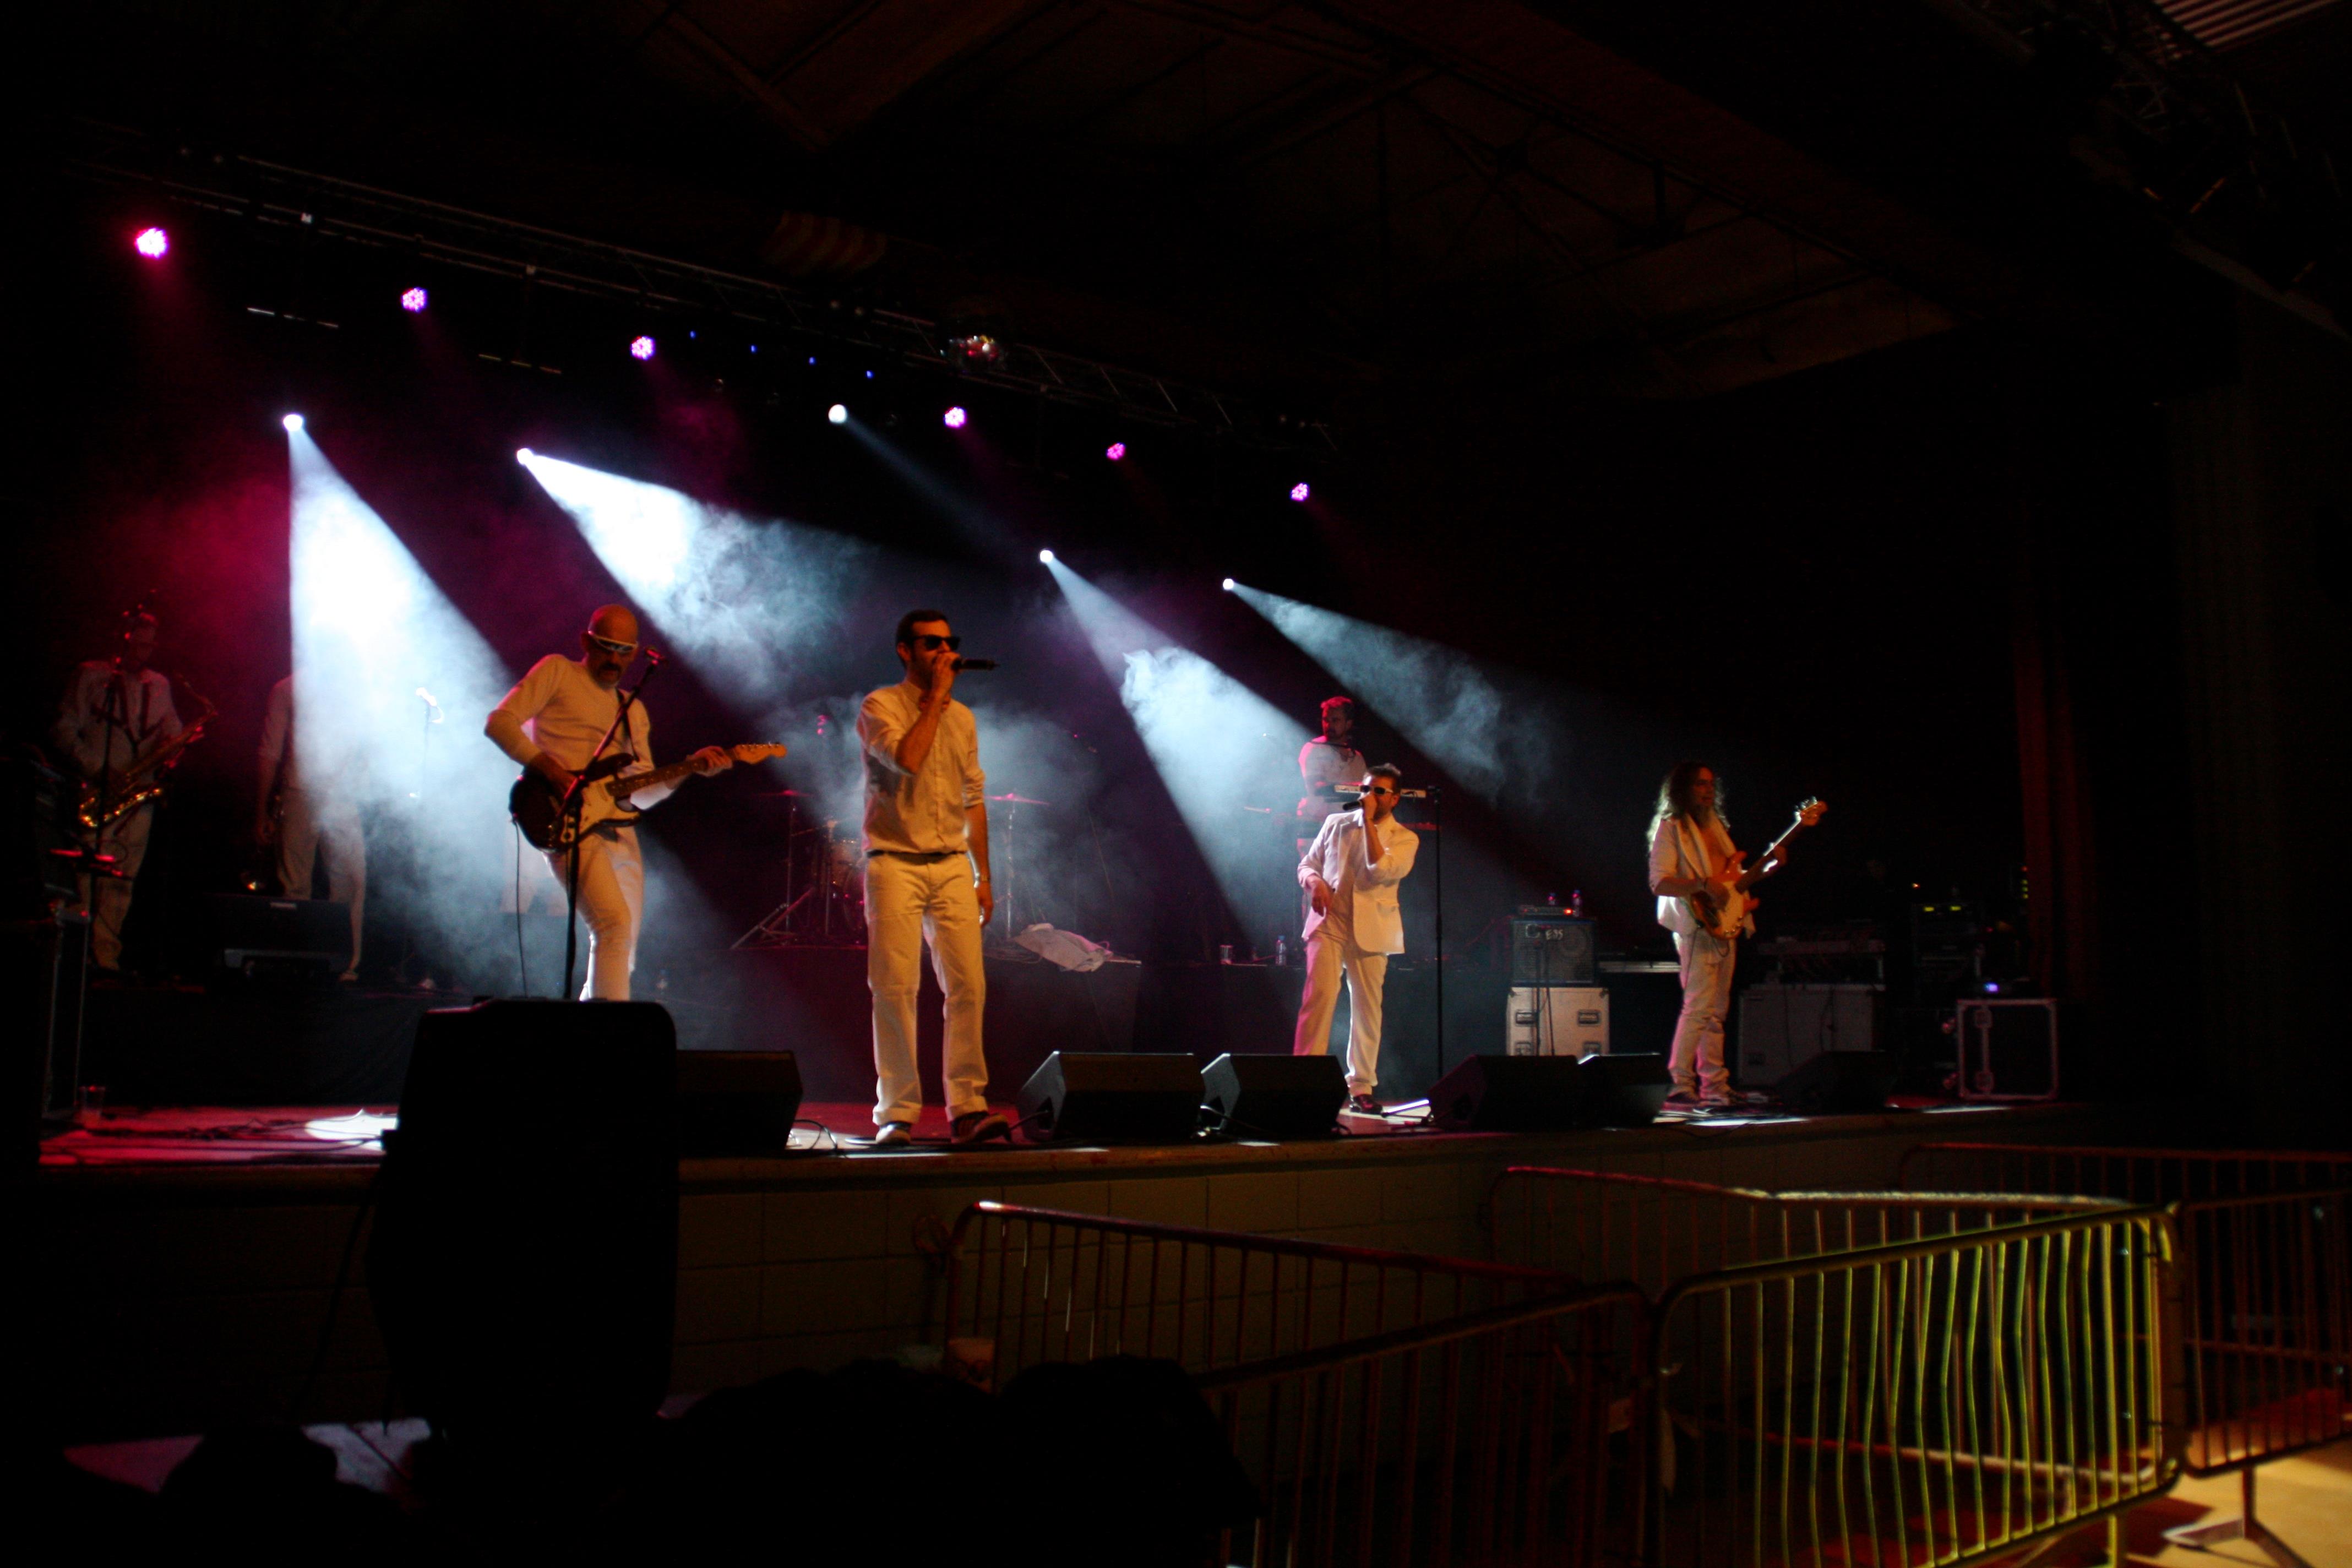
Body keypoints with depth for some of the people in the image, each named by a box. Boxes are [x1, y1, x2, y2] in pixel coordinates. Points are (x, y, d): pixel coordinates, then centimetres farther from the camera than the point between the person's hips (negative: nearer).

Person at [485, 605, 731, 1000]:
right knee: (615, 922, -24)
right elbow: (499, 721, -5)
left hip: (620, 832, 7)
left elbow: (642, 793, 16)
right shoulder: (558, 672, 7)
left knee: (622, 949, 9)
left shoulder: (633, 710, 23)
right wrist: (549, 768, -17)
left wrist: (692, 766, 1)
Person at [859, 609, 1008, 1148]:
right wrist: (936, 698, -10)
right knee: (895, 988, -6)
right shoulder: (880, 706, 0)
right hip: (896, 864, -4)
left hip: (952, 866, 4)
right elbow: (906, 760, -20)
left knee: (968, 985, -5)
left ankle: (967, 1108, 0)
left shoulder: (962, 718, 16)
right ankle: (896, 1114, 3)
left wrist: (984, 876, 13)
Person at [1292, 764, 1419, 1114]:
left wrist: (1369, 822, -11)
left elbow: (1381, 871, -13)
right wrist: (1314, 882, -5)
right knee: (1320, 994, -15)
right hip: (1328, 921, 0)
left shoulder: (1405, 839, 5)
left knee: (1367, 1007, 1)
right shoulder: (1336, 823, 13)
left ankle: (1361, 1089, 10)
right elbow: (1308, 863, 18)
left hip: (1370, 929, 0)